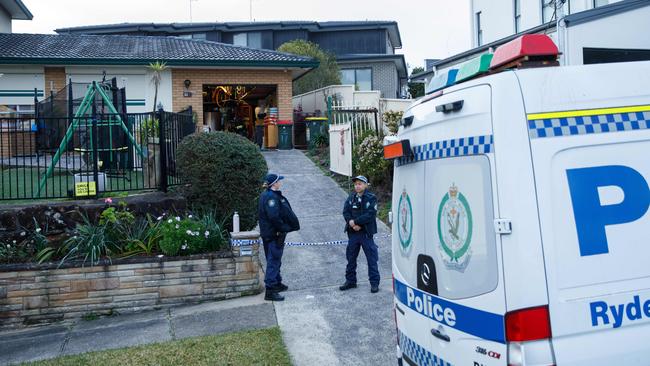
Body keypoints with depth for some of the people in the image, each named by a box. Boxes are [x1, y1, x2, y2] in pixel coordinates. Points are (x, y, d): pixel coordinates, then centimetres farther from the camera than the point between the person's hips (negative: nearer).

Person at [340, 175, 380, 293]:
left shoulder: (371, 198, -6)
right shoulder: (351, 197, 8)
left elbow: (370, 215, -16)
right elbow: (345, 212, 1)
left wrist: (355, 221, -18)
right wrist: (352, 224, -16)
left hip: (366, 233, -5)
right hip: (353, 232, 5)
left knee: (372, 258, 0)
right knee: (351, 257, 13)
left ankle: (374, 283, 9)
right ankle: (350, 281, 26)